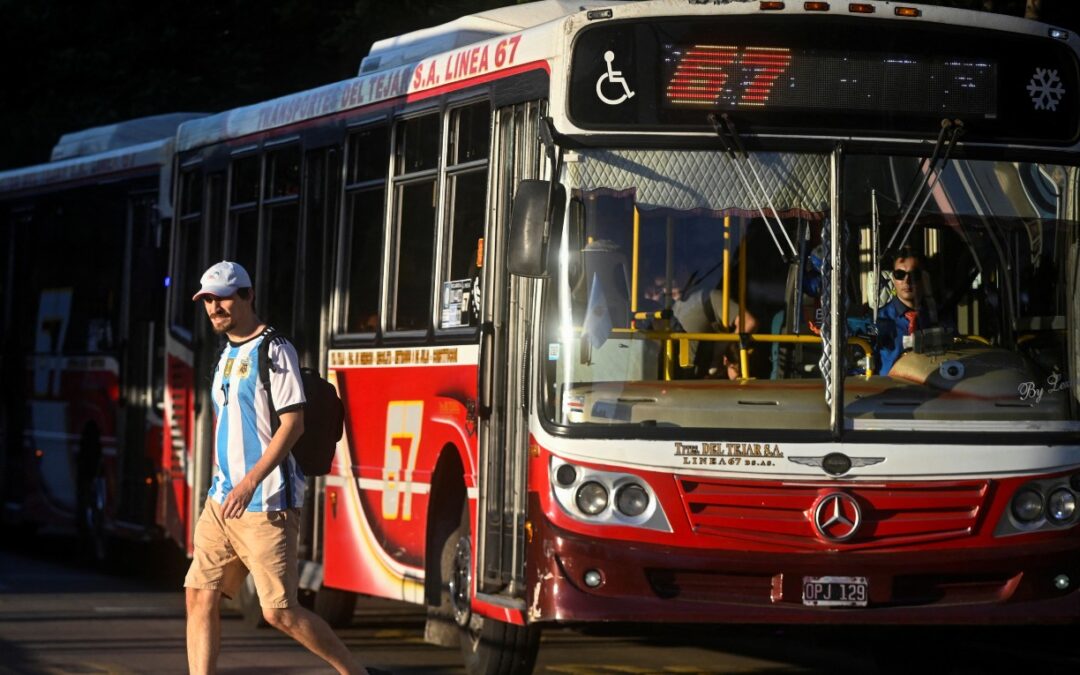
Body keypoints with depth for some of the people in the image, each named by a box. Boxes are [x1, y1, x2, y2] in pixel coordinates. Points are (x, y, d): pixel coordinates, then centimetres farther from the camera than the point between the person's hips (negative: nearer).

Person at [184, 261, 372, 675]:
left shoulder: (273, 351, -9)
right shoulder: (229, 355, 17)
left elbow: (292, 424, -16)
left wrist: (251, 482, -23)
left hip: (265, 503, -8)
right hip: (223, 500, 8)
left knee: (280, 612, -8)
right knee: (200, 597, 1)